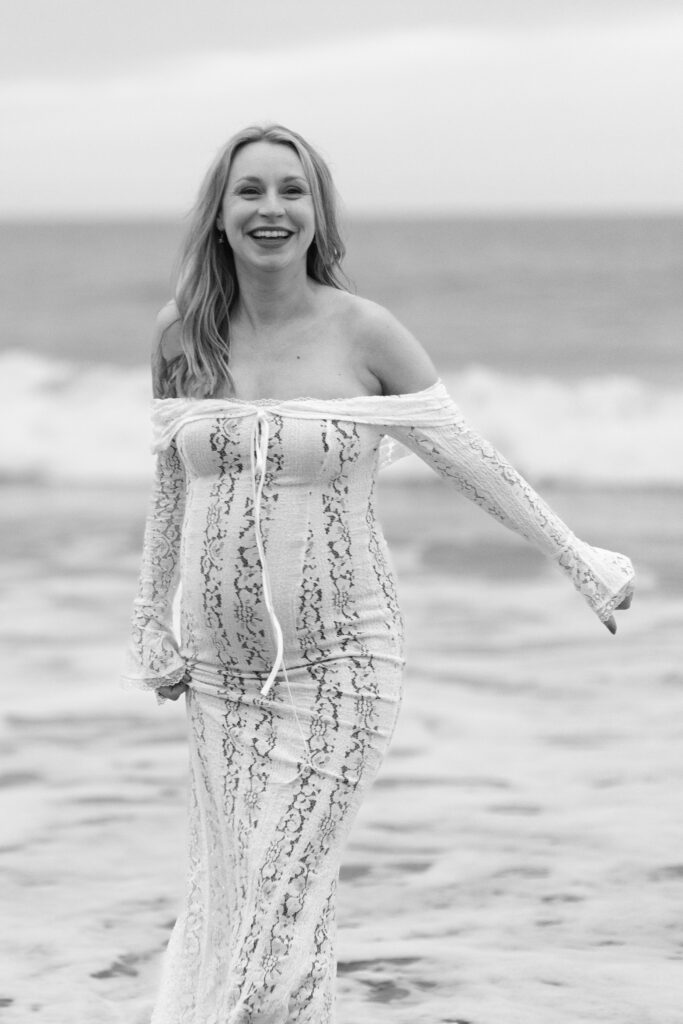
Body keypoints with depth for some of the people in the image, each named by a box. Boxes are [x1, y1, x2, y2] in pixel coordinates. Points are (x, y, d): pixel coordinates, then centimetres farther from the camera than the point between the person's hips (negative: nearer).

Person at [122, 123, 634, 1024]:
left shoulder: (364, 334, -7)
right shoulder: (182, 334, 3)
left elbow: (469, 460, -1)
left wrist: (580, 563, 1)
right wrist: (152, 626, 18)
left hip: (337, 669, -4)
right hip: (220, 671, 4)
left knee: (282, 906, -8)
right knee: (226, 895, 5)